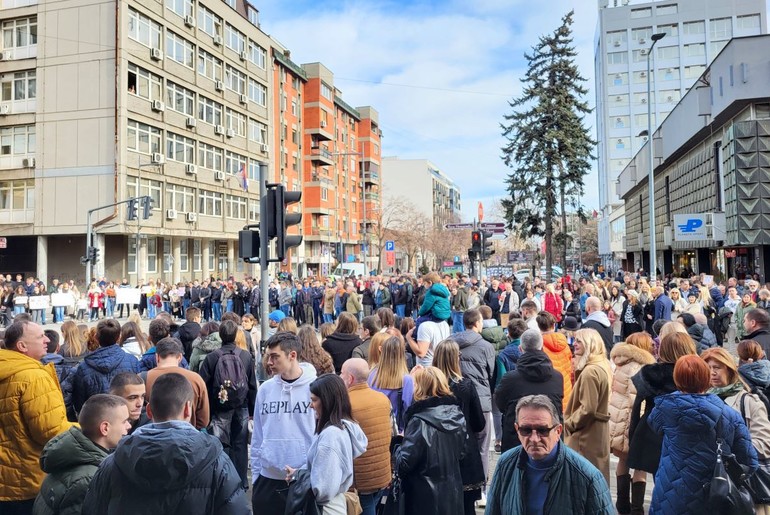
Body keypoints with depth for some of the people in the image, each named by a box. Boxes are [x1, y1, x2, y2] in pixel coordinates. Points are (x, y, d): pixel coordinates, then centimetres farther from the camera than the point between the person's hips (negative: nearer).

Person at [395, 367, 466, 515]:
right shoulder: (457, 415, -2)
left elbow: (405, 462, -19)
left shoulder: (420, 421, -21)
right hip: (453, 493, 6)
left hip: (425, 497, -6)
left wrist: (399, 445, -2)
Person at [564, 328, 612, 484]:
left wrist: (568, 423, -12)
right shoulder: (603, 366, 9)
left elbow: (588, 408, -24)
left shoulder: (589, 372, -22)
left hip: (586, 433, -10)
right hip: (598, 430, 10)